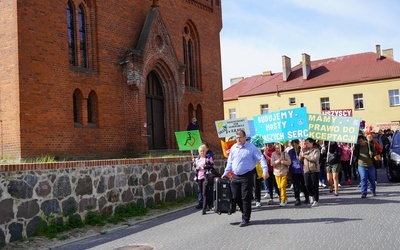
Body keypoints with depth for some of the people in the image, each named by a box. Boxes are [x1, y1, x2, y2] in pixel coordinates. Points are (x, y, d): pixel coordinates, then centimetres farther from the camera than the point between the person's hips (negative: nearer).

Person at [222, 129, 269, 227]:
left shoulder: (251, 148, -7)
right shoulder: (233, 148, 10)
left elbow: (261, 158, -11)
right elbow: (230, 162, 18)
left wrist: (265, 170, -23)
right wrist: (226, 173, 15)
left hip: (247, 176, -6)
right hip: (235, 177, 6)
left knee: (246, 198, -2)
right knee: (236, 197, 8)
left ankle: (245, 219, 8)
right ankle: (245, 212, 30)